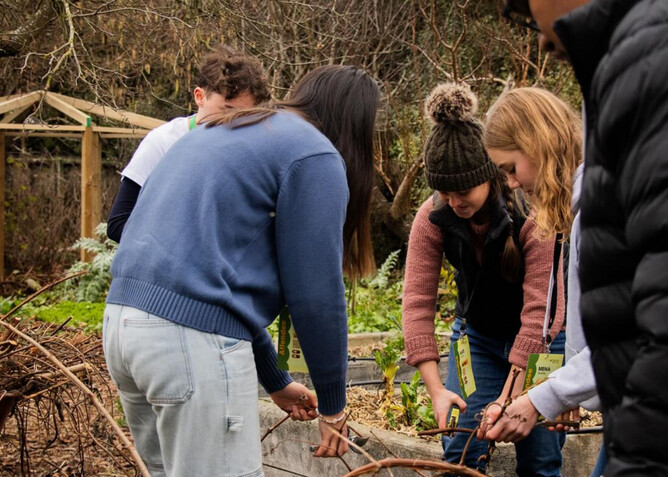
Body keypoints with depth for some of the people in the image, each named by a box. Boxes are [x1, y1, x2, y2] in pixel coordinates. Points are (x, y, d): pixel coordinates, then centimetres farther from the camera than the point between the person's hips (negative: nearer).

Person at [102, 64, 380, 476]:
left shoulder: (223, 134, 24)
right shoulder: (314, 155, -2)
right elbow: (315, 294, -4)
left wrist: (275, 381, 30)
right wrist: (333, 405, 9)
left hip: (122, 318, 9)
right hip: (193, 337, -9)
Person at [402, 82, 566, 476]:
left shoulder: (533, 212, -28)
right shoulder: (433, 218, -16)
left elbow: (541, 310, -29)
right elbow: (418, 301, -18)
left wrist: (510, 396, -31)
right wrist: (436, 389, -27)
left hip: (542, 340, -3)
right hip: (478, 336, 3)